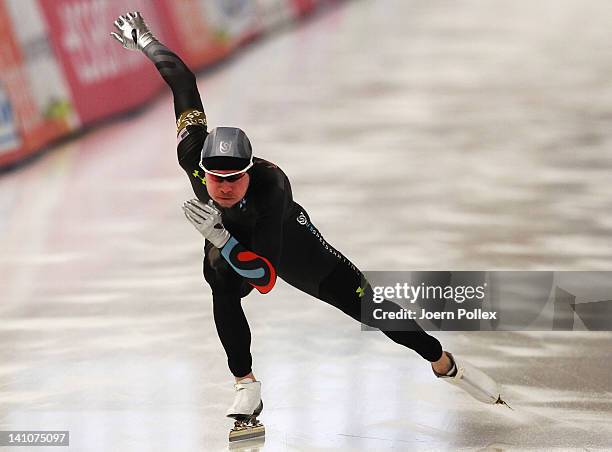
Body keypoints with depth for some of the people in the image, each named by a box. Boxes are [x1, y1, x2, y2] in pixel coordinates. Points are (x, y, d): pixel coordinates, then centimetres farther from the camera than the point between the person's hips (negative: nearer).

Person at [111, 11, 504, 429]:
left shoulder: (272, 186, -47)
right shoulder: (193, 153, -39)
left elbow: (266, 279, -49)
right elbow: (183, 80, -25)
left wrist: (219, 238, -62)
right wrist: (144, 40, -13)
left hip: (284, 236, -3)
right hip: (225, 236, 3)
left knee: (363, 301, -2)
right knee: (223, 287, -28)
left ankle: (445, 364, 14)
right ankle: (247, 390, -12)